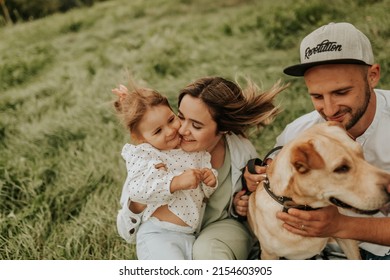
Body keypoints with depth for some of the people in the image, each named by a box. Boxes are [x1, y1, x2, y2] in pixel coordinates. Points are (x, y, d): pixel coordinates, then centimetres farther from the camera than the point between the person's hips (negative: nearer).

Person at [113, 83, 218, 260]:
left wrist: (210, 181, -8)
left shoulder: (196, 150, 7)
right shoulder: (142, 154, -7)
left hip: (190, 236, 6)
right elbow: (137, 190, -22)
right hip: (156, 236, -6)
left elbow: (205, 193, 15)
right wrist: (176, 182, -28)